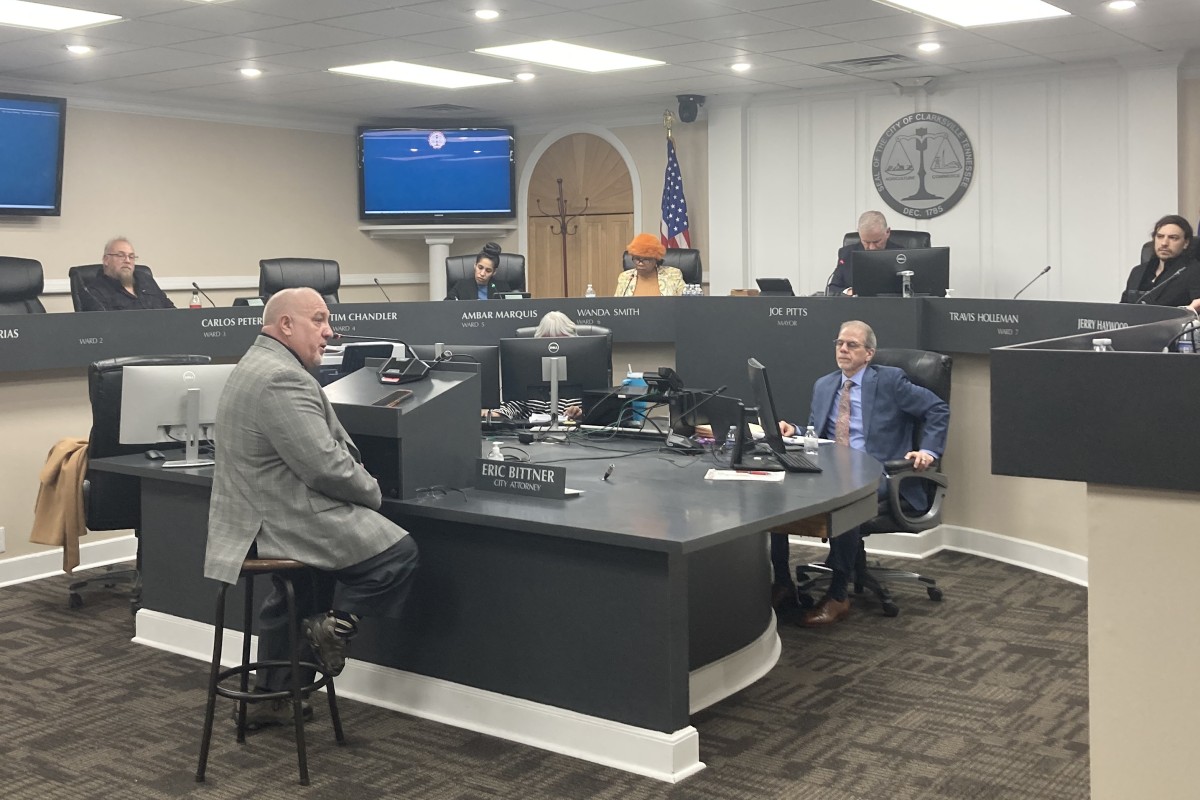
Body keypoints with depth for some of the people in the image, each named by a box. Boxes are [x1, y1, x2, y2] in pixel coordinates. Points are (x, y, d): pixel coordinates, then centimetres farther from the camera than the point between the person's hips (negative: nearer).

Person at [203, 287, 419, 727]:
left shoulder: (255, 366, 14)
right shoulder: (282, 379, -22)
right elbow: (326, 467, -25)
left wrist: (359, 478, 9)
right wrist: (372, 491, -8)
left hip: (261, 517, 12)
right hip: (288, 522, -12)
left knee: (292, 595, 31)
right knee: (399, 551, -9)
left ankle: (271, 698, 41)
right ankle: (335, 624, 1)